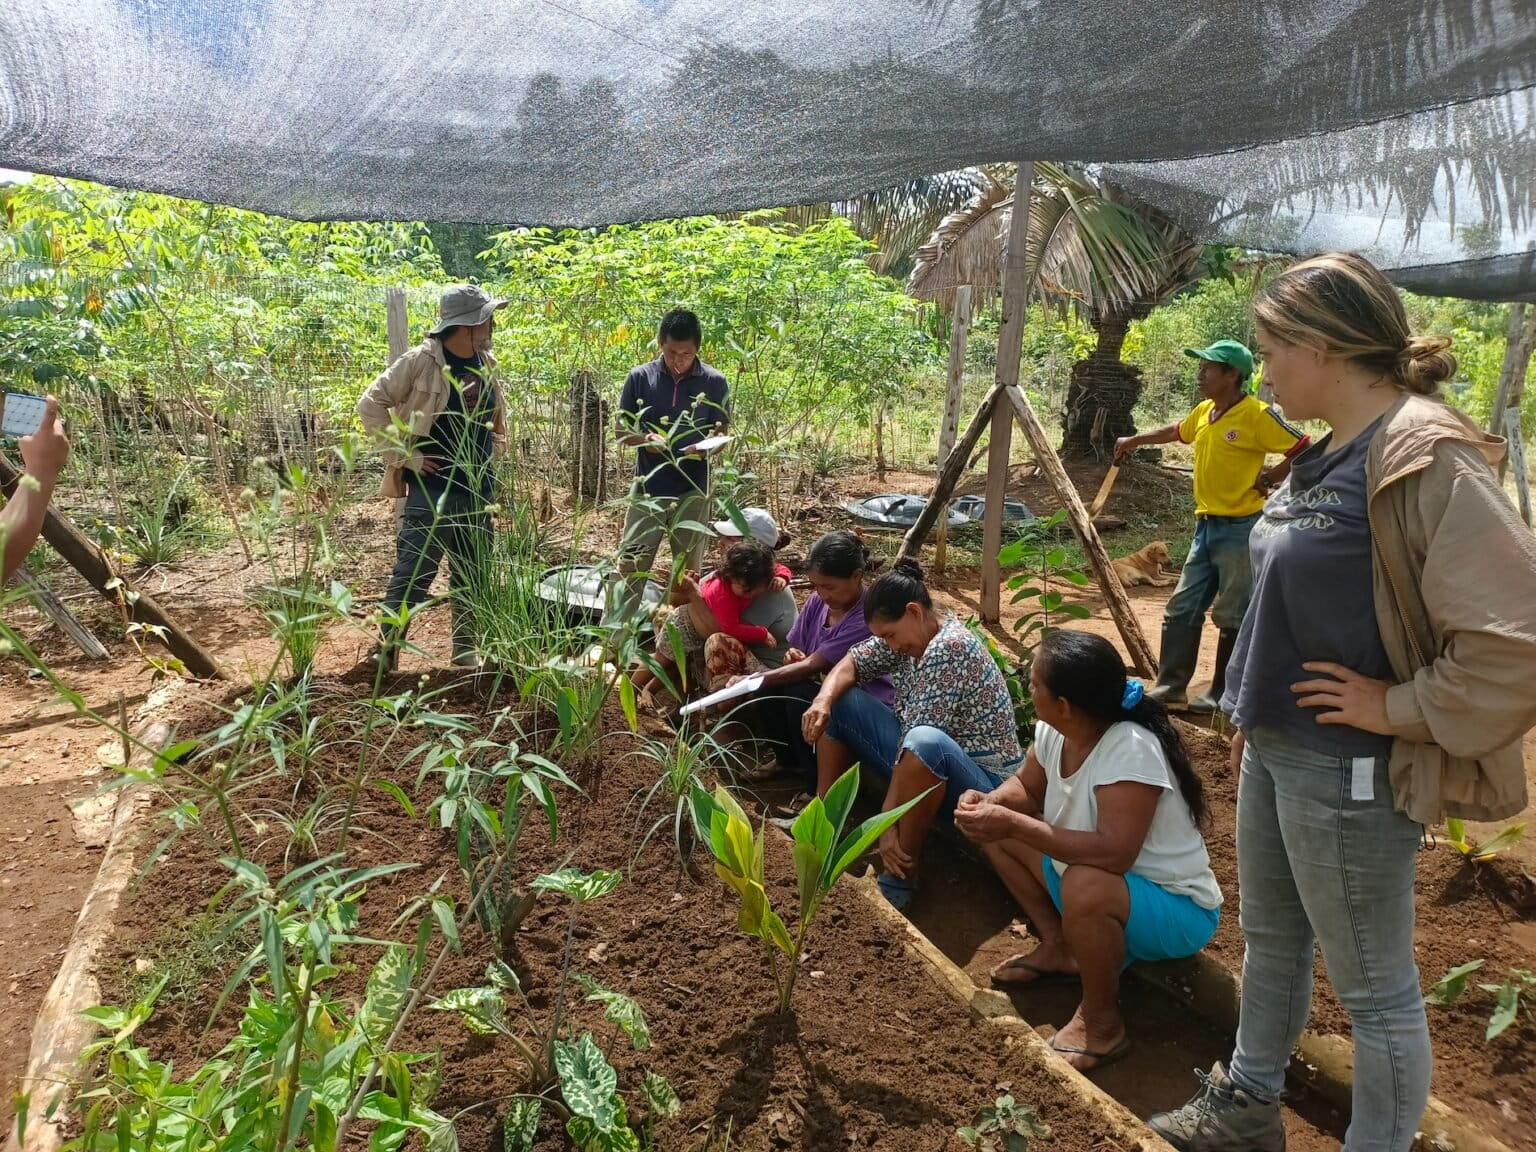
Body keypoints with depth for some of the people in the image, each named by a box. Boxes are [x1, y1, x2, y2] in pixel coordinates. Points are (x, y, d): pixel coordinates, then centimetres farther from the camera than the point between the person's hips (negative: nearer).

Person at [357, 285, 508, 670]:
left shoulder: (488, 364, 8)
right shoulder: (421, 361, -11)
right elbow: (371, 405, -9)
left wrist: (495, 449, 10)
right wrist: (406, 455, -12)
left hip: (479, 491, 6)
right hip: (431, 491, -6)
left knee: (472, 578, 13)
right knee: (412, 576, -6)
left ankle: (466, 650, 25)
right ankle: (385, 651, 4)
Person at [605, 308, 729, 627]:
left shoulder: (714, 382, -3)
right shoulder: (639, 377, -3)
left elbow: (723, 433, 3)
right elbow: (621, 430, 3)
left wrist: (704, 447, -19)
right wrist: (644, 439, -19)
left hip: (693, 490, 1)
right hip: (648, 488, 0)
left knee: (687, 570, 10)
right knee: (630, 565, -2)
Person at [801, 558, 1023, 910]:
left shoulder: (950, 647, -27)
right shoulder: (911, 631, -1)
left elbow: (918, 741, -31)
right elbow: (853, 661, 3)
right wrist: (824, 699, -20)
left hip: (979, 781, -9)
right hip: (925, 764, 9)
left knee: (925, 742, -43)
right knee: (839, 702, 4)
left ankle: (900, 879, -27)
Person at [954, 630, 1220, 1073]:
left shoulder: (1132, 749, -33)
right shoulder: (1054, 732, -10)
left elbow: (1113, 853, -41)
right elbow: (1025, 787, 9)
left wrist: (1013, 825, -38)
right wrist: (990, 803, -14)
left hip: (1175, 908, -8)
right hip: (1107, 882, 8)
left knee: (1085, 886, -39)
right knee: (996, 832, 5)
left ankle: (1102, 1024, -13)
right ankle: (1057, 949, 13)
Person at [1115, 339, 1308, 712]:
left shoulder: (1256, 415, -14)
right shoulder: (1204, 411, 9)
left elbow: (1304, 451, -15)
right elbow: (1176, 432, 30)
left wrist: (1266, 479, -14)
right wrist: (1134, 440, 38)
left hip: (1239, 528, -8)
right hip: (1206, 525, 8)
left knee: (1232, 615, 1)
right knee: (1182, 608, 9)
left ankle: (1223, 694, 12)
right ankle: (1170, 685, 17)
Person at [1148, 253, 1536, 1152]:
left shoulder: (1423, 456, -22)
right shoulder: (1329, 455, 6)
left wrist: (1401, 708, -19)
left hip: (1347, 772, -9)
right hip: (1277, 748, 10)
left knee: (1373, 983, 9)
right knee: (1270, 938, 23)